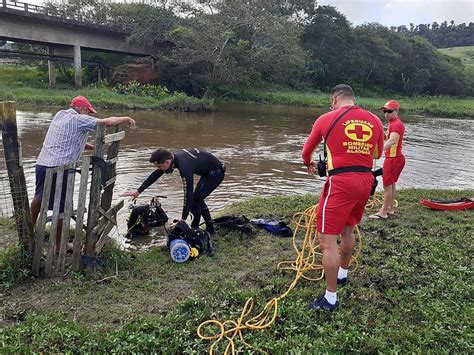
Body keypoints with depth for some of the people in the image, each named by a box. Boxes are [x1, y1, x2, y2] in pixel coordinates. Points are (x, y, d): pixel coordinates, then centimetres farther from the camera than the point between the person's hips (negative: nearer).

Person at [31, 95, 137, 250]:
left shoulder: (60, 115, 17)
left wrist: (94, 148, 22)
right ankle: (59, 245, 16)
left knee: (39, 197, 27)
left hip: (41, 163, 9)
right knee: (61, 208, 4)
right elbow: (108, 121, -12)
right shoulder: (79, 119, -7)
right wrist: (127, 119, 4)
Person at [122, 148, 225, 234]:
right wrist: (138, 191, 6)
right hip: (208, 172, 9)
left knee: (194, 200, -8)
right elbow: (155, 175, 2)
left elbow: (188, 194, -33)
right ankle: (210, 229, 22)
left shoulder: (184, 166, -35)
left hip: (216, 173, -9)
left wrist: (183, 220, -26)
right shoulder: (172, 156, -9)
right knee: (197, 199, 15)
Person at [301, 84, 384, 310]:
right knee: (347, 229, 26)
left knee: (327, 240, 0)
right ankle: (342, 274, 45)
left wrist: (309, 165, 33)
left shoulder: (327, 119, -1)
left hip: (341, 182, -6)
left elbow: (306, 152, 11)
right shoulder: (374, 120, 9)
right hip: (365, 180, 6)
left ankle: (330, 298, 5)